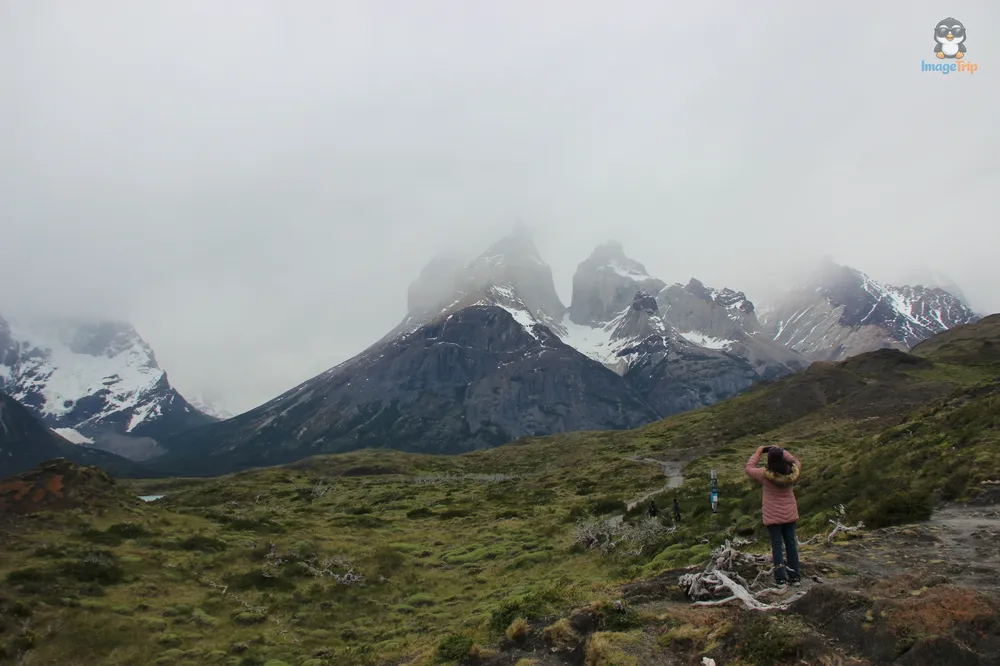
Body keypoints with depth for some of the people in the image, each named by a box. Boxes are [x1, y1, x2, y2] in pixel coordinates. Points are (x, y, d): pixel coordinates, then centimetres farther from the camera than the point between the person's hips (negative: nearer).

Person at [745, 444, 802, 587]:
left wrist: (757, 453, 8)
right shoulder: (792, 472, -9)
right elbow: (796, 462, 14)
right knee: (791, 543, 11)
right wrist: (782, 451, 12)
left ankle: (780, 577, -1)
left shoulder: (765, 474, -17)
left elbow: (749, 469, 1)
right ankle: (794, 576, 16)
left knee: (776, 544, 3)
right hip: (790, 514, 3)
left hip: (773, 516, -3)